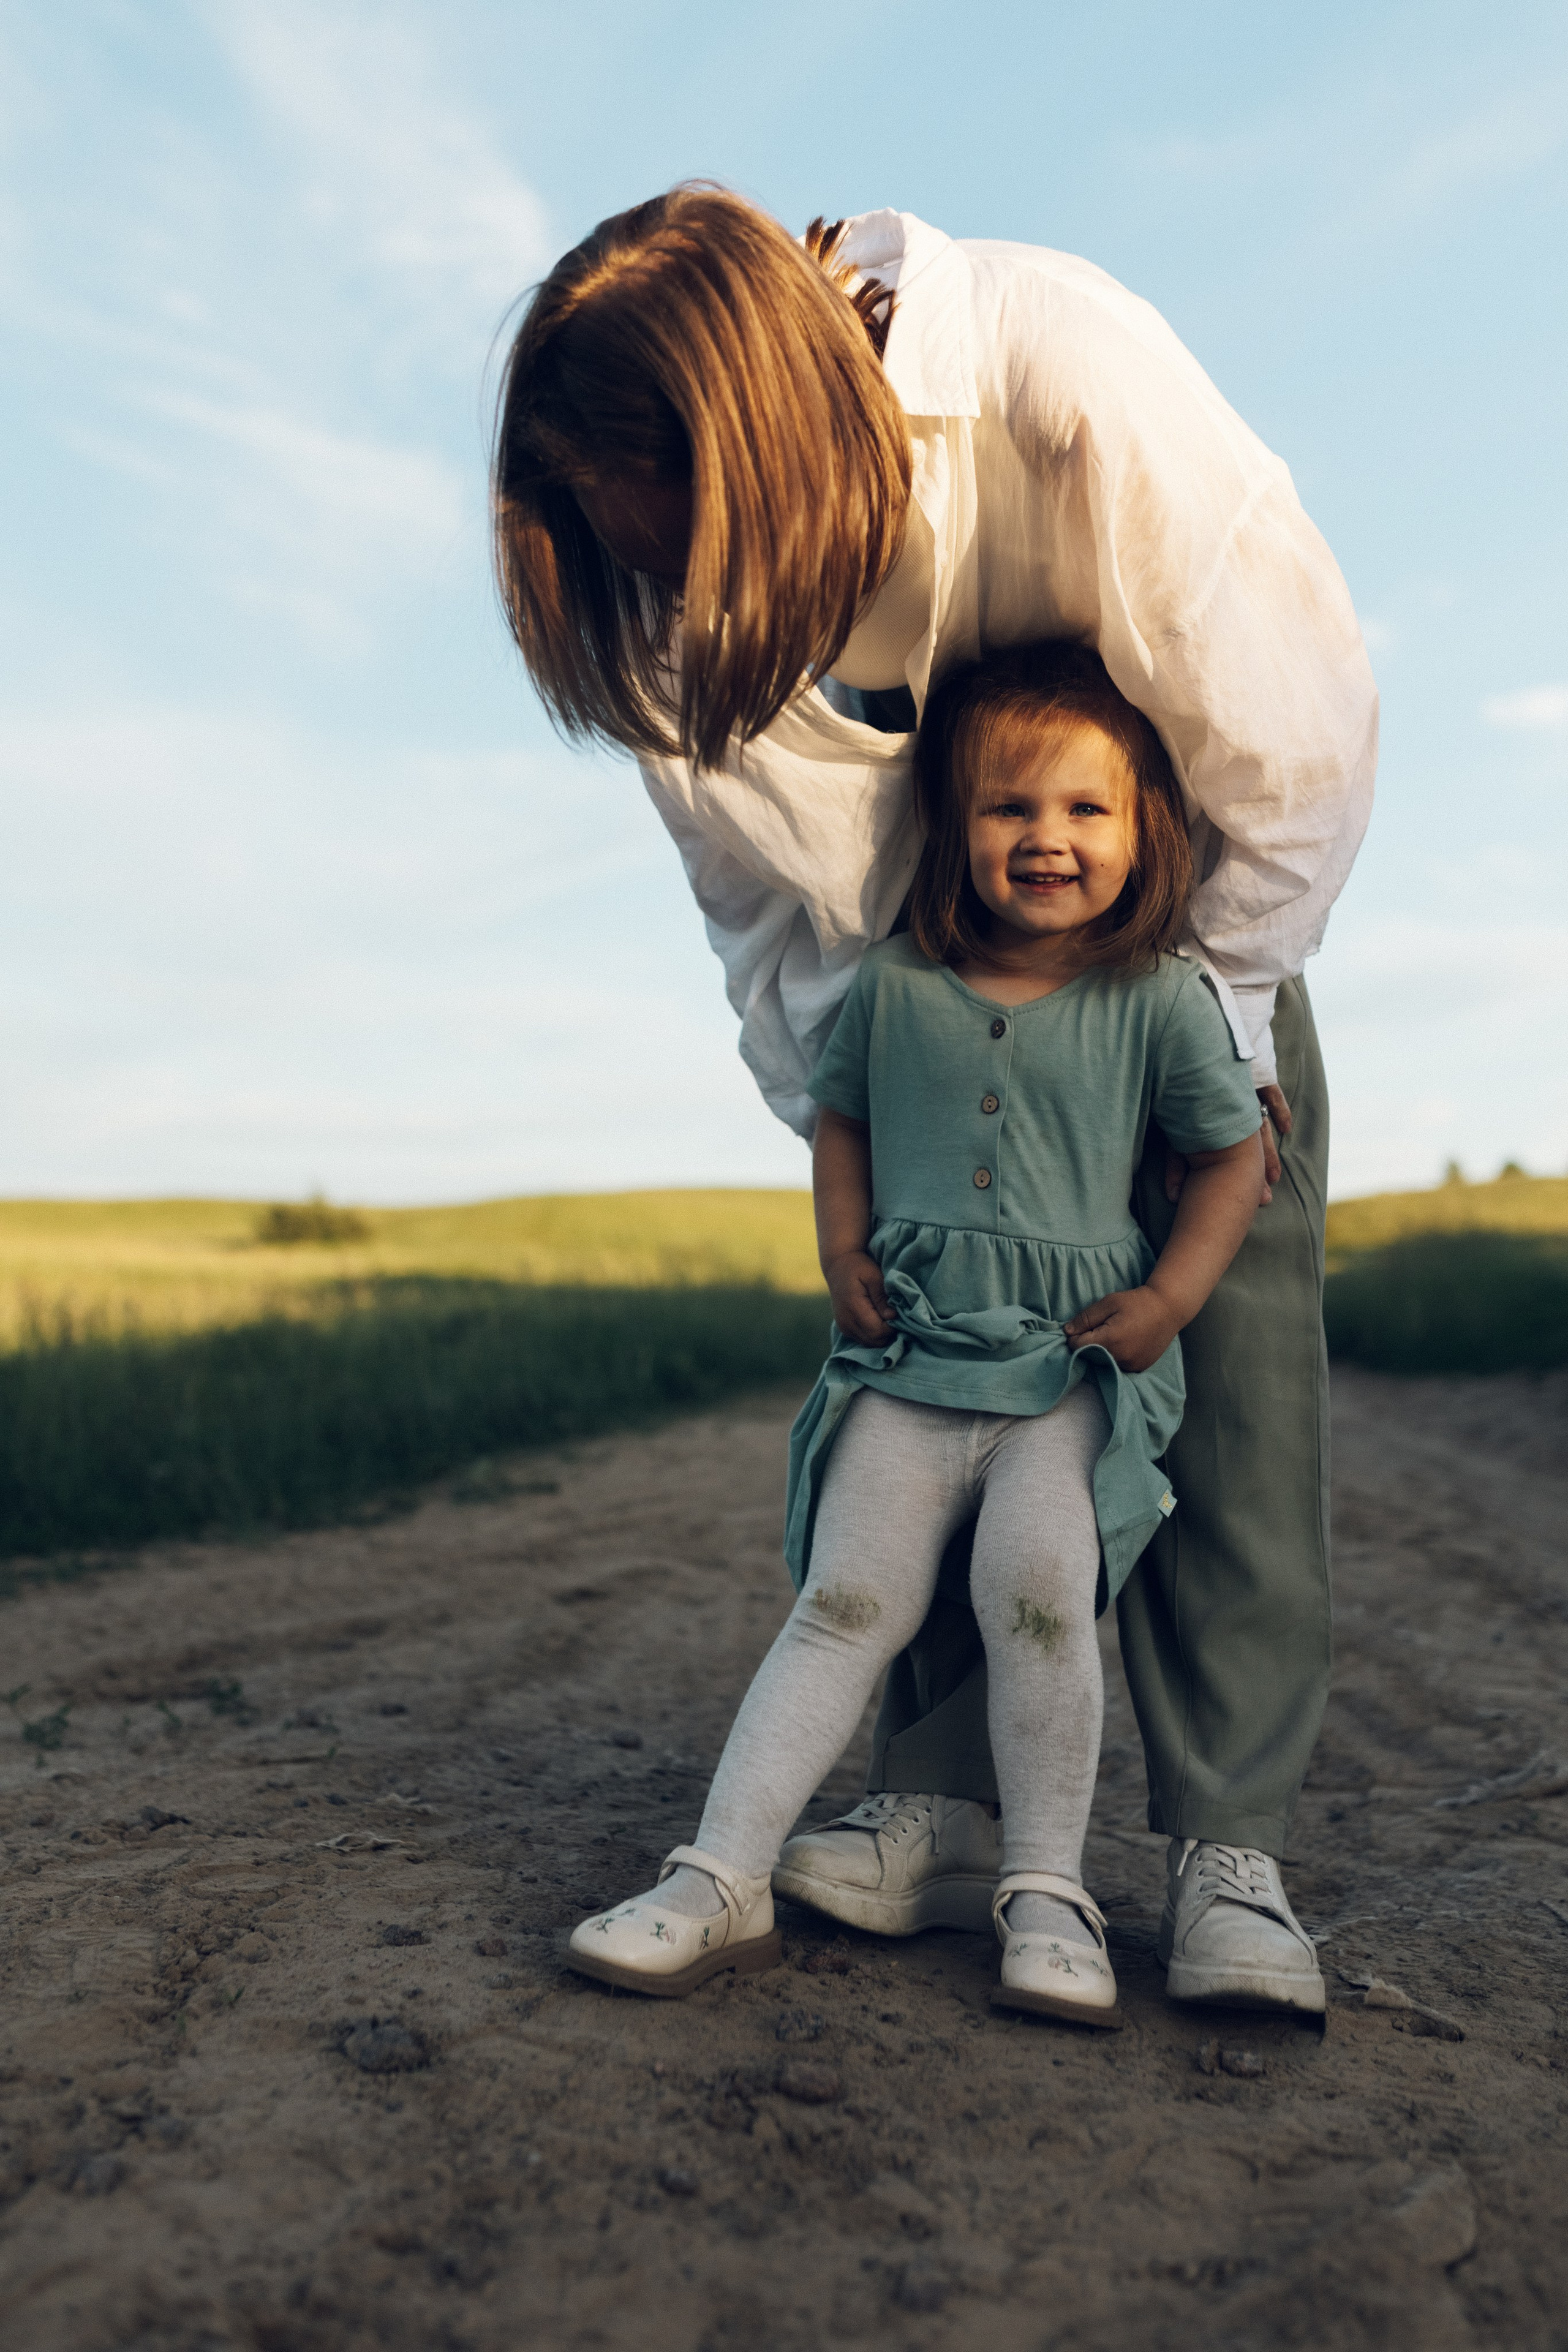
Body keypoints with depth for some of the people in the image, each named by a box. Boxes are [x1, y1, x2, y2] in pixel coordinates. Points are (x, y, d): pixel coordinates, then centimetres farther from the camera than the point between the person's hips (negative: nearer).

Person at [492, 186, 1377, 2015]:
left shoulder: (1069, 376, -31)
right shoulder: (678, 589, -20)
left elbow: (1298, 727, -22)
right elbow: (766, 904, -10)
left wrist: (1216, 1023, -15)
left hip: (1197, 915, -2)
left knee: (1230, 1349, -12)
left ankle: (1227, 1852, -5)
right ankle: (946, 1803, 3)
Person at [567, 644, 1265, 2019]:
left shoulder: (1162, 1000, -2)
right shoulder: (896, 987, 3)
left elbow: (1235, 1153, 7)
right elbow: (842, 1120, 19)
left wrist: (1172, 1298, -5)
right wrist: (844, 1258, 5)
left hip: (1079, 1362, -2)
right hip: (911, 1353, 2)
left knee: (1036, 1580, -22)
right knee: (848, 1603, -5)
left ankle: (1048, 1892, -2)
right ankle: (723, 1879, 2)